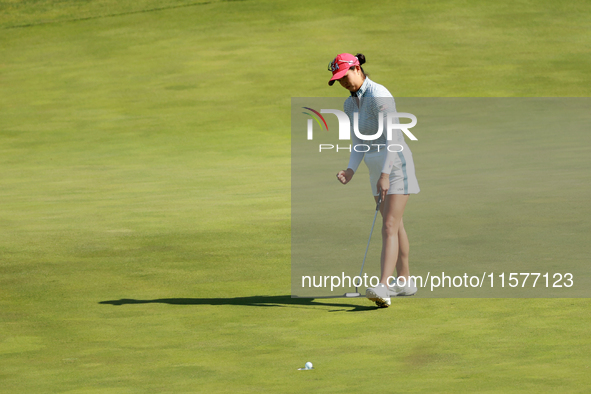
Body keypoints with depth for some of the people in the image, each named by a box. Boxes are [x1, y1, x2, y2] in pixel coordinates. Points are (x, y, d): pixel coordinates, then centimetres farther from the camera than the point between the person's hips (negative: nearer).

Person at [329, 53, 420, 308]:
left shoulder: (379, 95, -20)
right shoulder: (350, 104, 8)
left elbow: (392, 138, -24)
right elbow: (359, 143, 10)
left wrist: (385, 174, -29)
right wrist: (350, 171, -7)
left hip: (396, 166, -9)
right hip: (377, 170, 9)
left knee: (389, 227, -18)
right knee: (395, 226, 17)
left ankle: (383, 288, -27)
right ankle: (404, 281, 28)